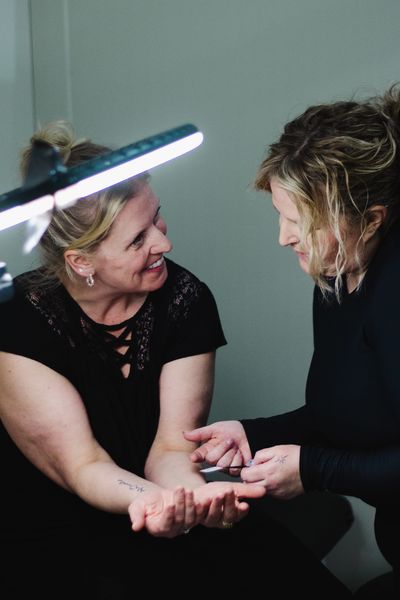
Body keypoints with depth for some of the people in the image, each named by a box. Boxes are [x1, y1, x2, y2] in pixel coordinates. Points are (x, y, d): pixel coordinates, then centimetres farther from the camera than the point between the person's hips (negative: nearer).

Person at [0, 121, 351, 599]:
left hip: (162, 525, 2)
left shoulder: (185, 299, -8)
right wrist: (151, 499, -38)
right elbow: (81, 465, -17)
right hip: (52, 541, -2)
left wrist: (190, 491, -33)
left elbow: (170, 447, -10)